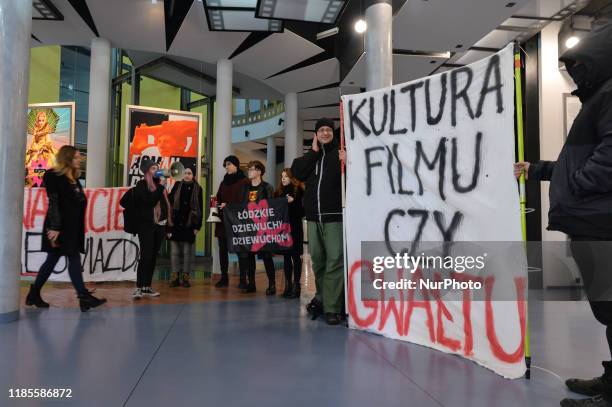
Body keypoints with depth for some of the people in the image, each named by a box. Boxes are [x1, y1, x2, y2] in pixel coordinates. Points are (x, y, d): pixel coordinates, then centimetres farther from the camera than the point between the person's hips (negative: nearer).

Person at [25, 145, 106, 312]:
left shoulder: (74, 178, 16)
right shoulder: (54, 177, -6)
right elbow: (53, 203, -13)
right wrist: (55, 228, -18)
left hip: (73, 227, 8)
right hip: (60, 227, -8)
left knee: (52, 259, 13)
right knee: (74, 259, -9)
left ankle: (34, 295, 23)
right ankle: (83, 296, -8)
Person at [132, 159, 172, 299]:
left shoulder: (159, 184, 12)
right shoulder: (141, 185, -3)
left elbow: (165, 204, 14)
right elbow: (149, 201, -18)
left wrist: (168, 224, 10)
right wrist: (160, 187, -13)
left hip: (160, 225, 5)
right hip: (146, 224, -5)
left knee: (153, 257, 8)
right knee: (146, 256, -10)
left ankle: (147, 286, 15)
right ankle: (139, 287, -6)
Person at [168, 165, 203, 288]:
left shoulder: (197, 188, 3)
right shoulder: (177, 186, 7)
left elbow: (200, 209, 3)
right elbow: (169, 201, 6)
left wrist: (198, 226, -2)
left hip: (189, 224, -1)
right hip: (176, 223, 2)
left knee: (187, 252, 3)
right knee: (175, 251, 4)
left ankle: (185, 277, 11)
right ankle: (175, 277, 11)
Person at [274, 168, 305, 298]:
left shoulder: (298, 191, -3)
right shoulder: (279, 191, 14)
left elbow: (303, 209, -9)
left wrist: (293, 201, -18)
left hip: (295, 227, -5)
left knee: (295, 256, -1)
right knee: (286, 256, 9)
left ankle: (296, 285, 5)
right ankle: (288, 285, 16)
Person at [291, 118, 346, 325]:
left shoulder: (341, 153, 3)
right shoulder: (311, 156, 18)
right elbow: (297, 172, 1)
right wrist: (313, 151, -2)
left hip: (334, 216, -5)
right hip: (313, 216, 5)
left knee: (335, 261, -8)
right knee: (317, 259, 12)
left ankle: (332, 307, -7)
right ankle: (322, 297, 27)